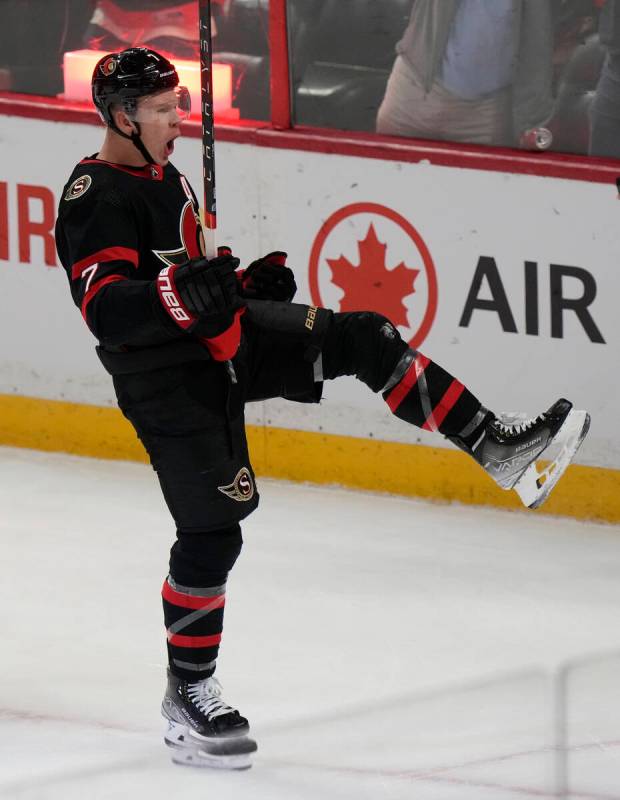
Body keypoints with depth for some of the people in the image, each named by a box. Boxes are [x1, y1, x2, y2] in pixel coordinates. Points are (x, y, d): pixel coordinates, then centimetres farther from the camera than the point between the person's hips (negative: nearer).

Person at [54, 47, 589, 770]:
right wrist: (183, 295, -43)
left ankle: (496, 449, -5)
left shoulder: (166, 178, 13)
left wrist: (246, 282, 10)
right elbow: (107, 309, -30)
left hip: (231, 340, 9)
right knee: (211, 532, -7)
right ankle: (187, 696, 7)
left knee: (362, 339, -5)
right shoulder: (95, 200, -18)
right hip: (168, 382, -9)